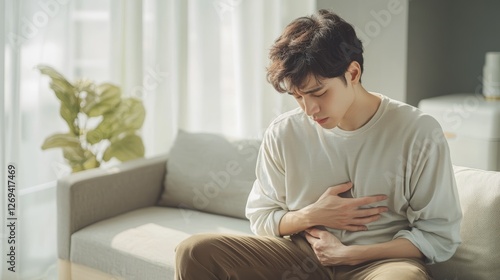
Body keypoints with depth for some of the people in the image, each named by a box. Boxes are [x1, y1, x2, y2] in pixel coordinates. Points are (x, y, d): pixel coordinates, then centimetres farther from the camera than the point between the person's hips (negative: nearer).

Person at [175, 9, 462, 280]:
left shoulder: (418, 133, -10)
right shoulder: (283, 133, -1)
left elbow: (440, 235, -7)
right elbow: (261, 217, 10)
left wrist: (346, 253, -13)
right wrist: (311, 216, -11)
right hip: (301, 254, 3)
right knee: (195, 252, -17)